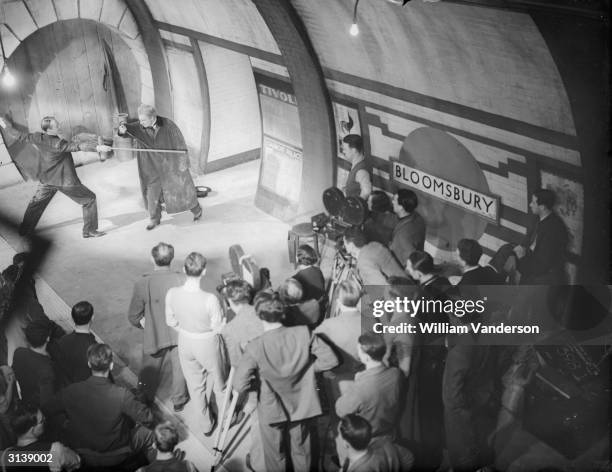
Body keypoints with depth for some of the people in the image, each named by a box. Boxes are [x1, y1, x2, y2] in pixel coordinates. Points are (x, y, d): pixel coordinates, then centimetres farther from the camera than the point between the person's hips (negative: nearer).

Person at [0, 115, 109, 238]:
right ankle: (89, 230, 7)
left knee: (36, 203, 27)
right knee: (89, 199, 5)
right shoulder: (58, 143, -25)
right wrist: (97, 148, -38)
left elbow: (19, 136, 3)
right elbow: (77, 147, -34)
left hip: (47, 180, 7)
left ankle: (25, 229, 37)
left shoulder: (38, 138, -8)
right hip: (65, 181, -7)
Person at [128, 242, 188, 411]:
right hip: (180, 334, 1)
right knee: (179, 368, 24)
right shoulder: (182, 280, -22)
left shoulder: (142, 284, -23)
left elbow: (133, 316, -13)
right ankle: (178, 400, 43)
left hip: (154, 336, 0)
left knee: (150, 372, 23)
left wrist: (143, 324, 8)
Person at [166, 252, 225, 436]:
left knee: (194, 383, 24)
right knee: (216, 381, 24)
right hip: (207, 344, -3)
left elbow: (171, 321, -4)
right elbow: (219, 327, -18)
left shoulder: (172, 294, -21)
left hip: (185, 342, 3)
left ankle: (207, 421, 42)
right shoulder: (210, 299, -33)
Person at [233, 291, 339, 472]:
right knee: (301, 451, 27)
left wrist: (258, 381, -3)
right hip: (302, 406, 2)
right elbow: (330, 359, -15)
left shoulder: (255, 347, -26)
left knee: (275, 457, 24)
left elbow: (240, 385, -22)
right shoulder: (304, 333, -20)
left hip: (271, 410, -2)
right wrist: (309, 367, -1)